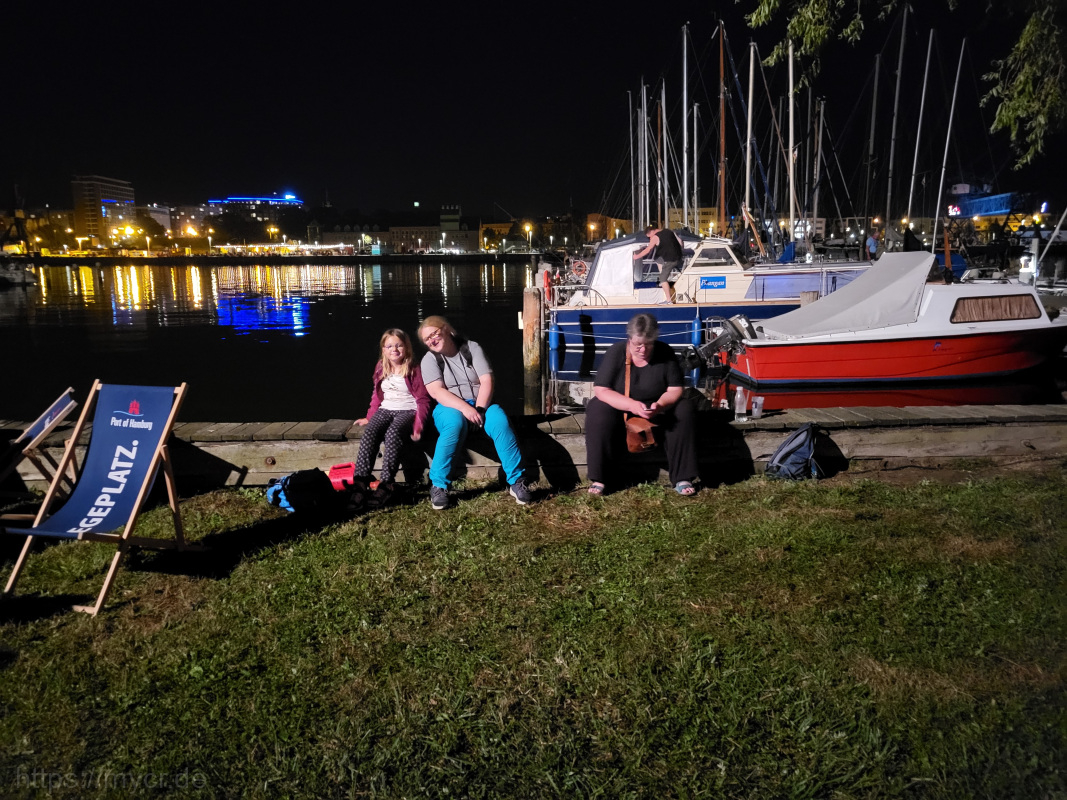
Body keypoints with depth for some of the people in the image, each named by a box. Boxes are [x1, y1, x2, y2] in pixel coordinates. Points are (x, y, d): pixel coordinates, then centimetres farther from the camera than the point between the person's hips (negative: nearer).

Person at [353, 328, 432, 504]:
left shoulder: (413, 370, 0)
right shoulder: (381, 369, 15)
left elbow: (423, 400, -4)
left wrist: (418, 425, -16)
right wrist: (369, 417, 14)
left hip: (408, 410, -4)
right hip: (385, 410, 4)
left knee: (393, 432, -36)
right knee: (369, 432, -28)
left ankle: (386, 482, -42)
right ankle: (361, 480, -37)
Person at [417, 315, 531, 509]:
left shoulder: (472, 348, 4)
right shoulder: (429, 359, 2)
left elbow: (487, 380, -5)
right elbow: (436, 391, -12)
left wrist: (479, 409, -20)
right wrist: (466, 408, -26)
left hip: (480, 404, 2)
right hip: (450, 408, -1)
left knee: (500, 420, -31)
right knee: (455, 423, -37)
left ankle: (516, 481, -25)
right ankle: (438, 485, -31)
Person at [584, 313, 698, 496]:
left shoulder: (665, 352, -9)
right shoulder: (616, 352, -14)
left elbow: (675, 390, -8)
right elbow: (600, 390, -19)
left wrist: (660, 405, -32)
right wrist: (632, 405, -34)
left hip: (658, 410, 2)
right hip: (620, 409, -2)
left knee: (685, 412, -25)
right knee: (599, 413, -32)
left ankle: (682, 478, -19)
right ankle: (598, 479, -24)